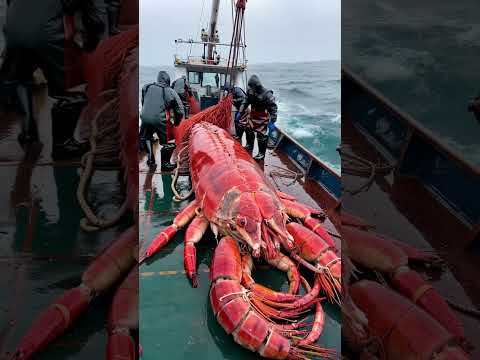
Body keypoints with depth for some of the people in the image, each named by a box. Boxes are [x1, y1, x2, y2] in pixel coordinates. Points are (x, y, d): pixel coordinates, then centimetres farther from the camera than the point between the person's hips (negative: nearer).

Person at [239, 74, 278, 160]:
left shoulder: (267, 94, -26)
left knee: (261, 136, -2)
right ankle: (249, 146, 45)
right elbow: (245, 102, 10)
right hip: (252, 116, 7)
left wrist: (272, 122, -25)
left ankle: (261, 153, 12)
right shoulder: (250, 91, -6)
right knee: (248, 130, 22)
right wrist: (241, 112, 7)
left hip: (262, 118, -7)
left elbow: (273, 108, -22)